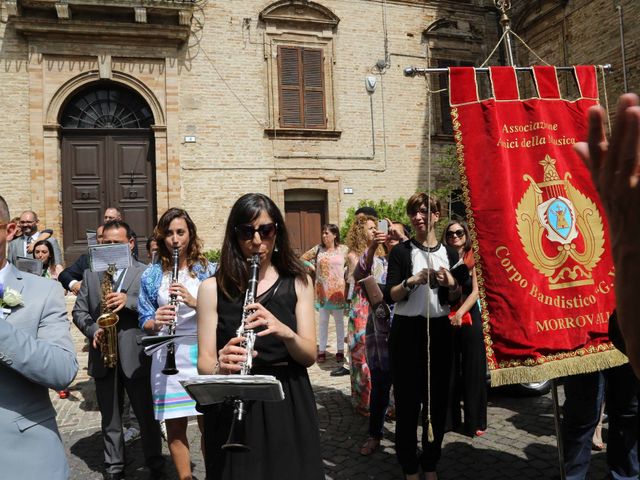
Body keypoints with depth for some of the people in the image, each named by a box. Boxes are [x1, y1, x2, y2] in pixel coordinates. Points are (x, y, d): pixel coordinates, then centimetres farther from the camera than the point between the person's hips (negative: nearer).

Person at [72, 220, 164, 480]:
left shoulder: (145, 272, 1)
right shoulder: (90, 273, 10)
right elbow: (78, 311, 8)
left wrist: (129, 301, -22)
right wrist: (93, 330, -10)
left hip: (136, 356, -3)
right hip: (103, 357, 3)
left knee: (147, 416, 6)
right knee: (110, 419, 14)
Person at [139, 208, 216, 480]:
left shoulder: (208, 270, 2)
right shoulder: (151, 275, 5)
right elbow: (145, 322, 6)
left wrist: (194, 302, -19)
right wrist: (155, 322, -17)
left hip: (203, 354, -1)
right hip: (167, 358, 1)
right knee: (174, 427, 9)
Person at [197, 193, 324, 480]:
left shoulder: (298, 282, 1)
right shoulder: (212, 288, -2)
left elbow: (309, 356, -4)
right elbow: (204, 362, -4)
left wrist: (285, 332, -25)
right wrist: (220, 367, -28)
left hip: (289, 404, 1)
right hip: (231, 407, -1)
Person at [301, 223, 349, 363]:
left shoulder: (343, 249, -2)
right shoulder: (318, 248, 1)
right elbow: (303, 259, 10)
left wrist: (345, 272, -4)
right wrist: (313, 268, 0)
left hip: (338, 290, -1)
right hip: (322, 290, 1)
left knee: (339, 320, 9)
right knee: (323, 321, 8)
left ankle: (340, 350, 17)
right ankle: (322, 351, 15)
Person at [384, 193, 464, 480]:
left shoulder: (449, 253, 9)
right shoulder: (401, 252, -1)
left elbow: (456, 299, 10)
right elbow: (389, 296, -9)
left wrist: (451, 284, -10)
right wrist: (414, 280, -23)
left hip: (439, 330, 3)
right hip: (407, 330, -3)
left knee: (438, 397, 9)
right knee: (407, 399, 1)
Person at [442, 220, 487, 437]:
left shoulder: (472, 260, 3)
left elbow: (475, 292, -3)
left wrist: (460, 313, -14)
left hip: (470, 317, 1)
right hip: (446, 319, -1)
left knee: (473, 369, 4)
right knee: (449, 369, 5)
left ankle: (474, 421, 16)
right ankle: (451, 418, 18)